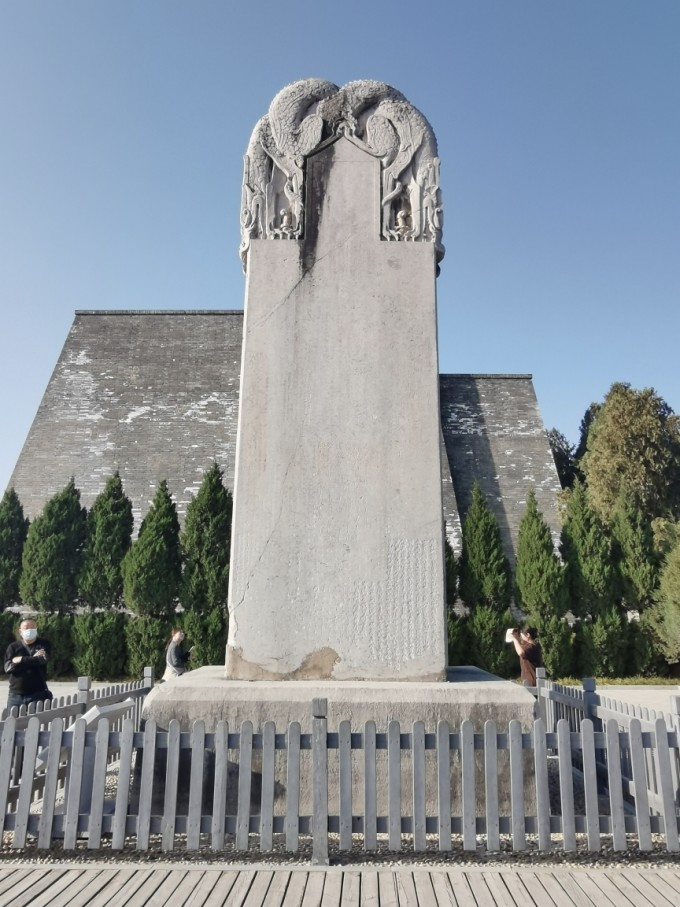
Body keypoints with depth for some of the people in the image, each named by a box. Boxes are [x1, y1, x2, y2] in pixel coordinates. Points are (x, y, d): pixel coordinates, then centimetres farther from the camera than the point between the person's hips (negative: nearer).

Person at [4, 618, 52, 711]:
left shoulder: (43, 644, 7)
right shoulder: (13, 647, 9)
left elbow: (43, 659, -12)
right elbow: (8, 667, -5)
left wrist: (22, 660, -7)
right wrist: (33, 659, -8)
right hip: (16, 695, 1)